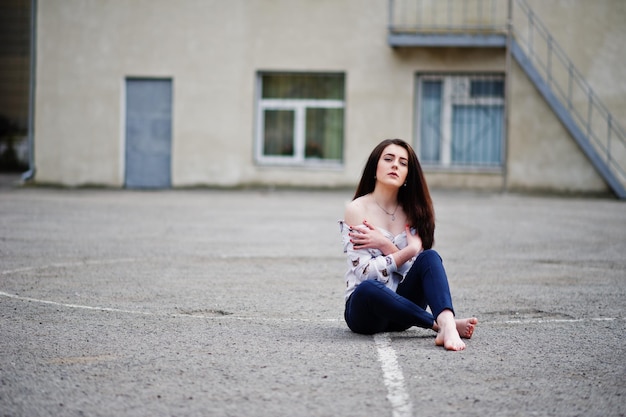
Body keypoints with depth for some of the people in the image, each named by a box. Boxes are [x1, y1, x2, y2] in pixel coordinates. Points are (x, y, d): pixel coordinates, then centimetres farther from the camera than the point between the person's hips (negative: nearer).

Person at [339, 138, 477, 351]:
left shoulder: (412, 212, 9)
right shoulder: (357, 209, -6)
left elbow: (414, 269, -1)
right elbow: (366, 273, -14)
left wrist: (384, 244, -13)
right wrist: (408, 251, -16)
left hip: (401, 304, 4)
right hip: (365, 305, -4)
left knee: (430, 256, -24)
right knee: (368, 288, -40)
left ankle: (447, 324, -48)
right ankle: (439, 324, -30)